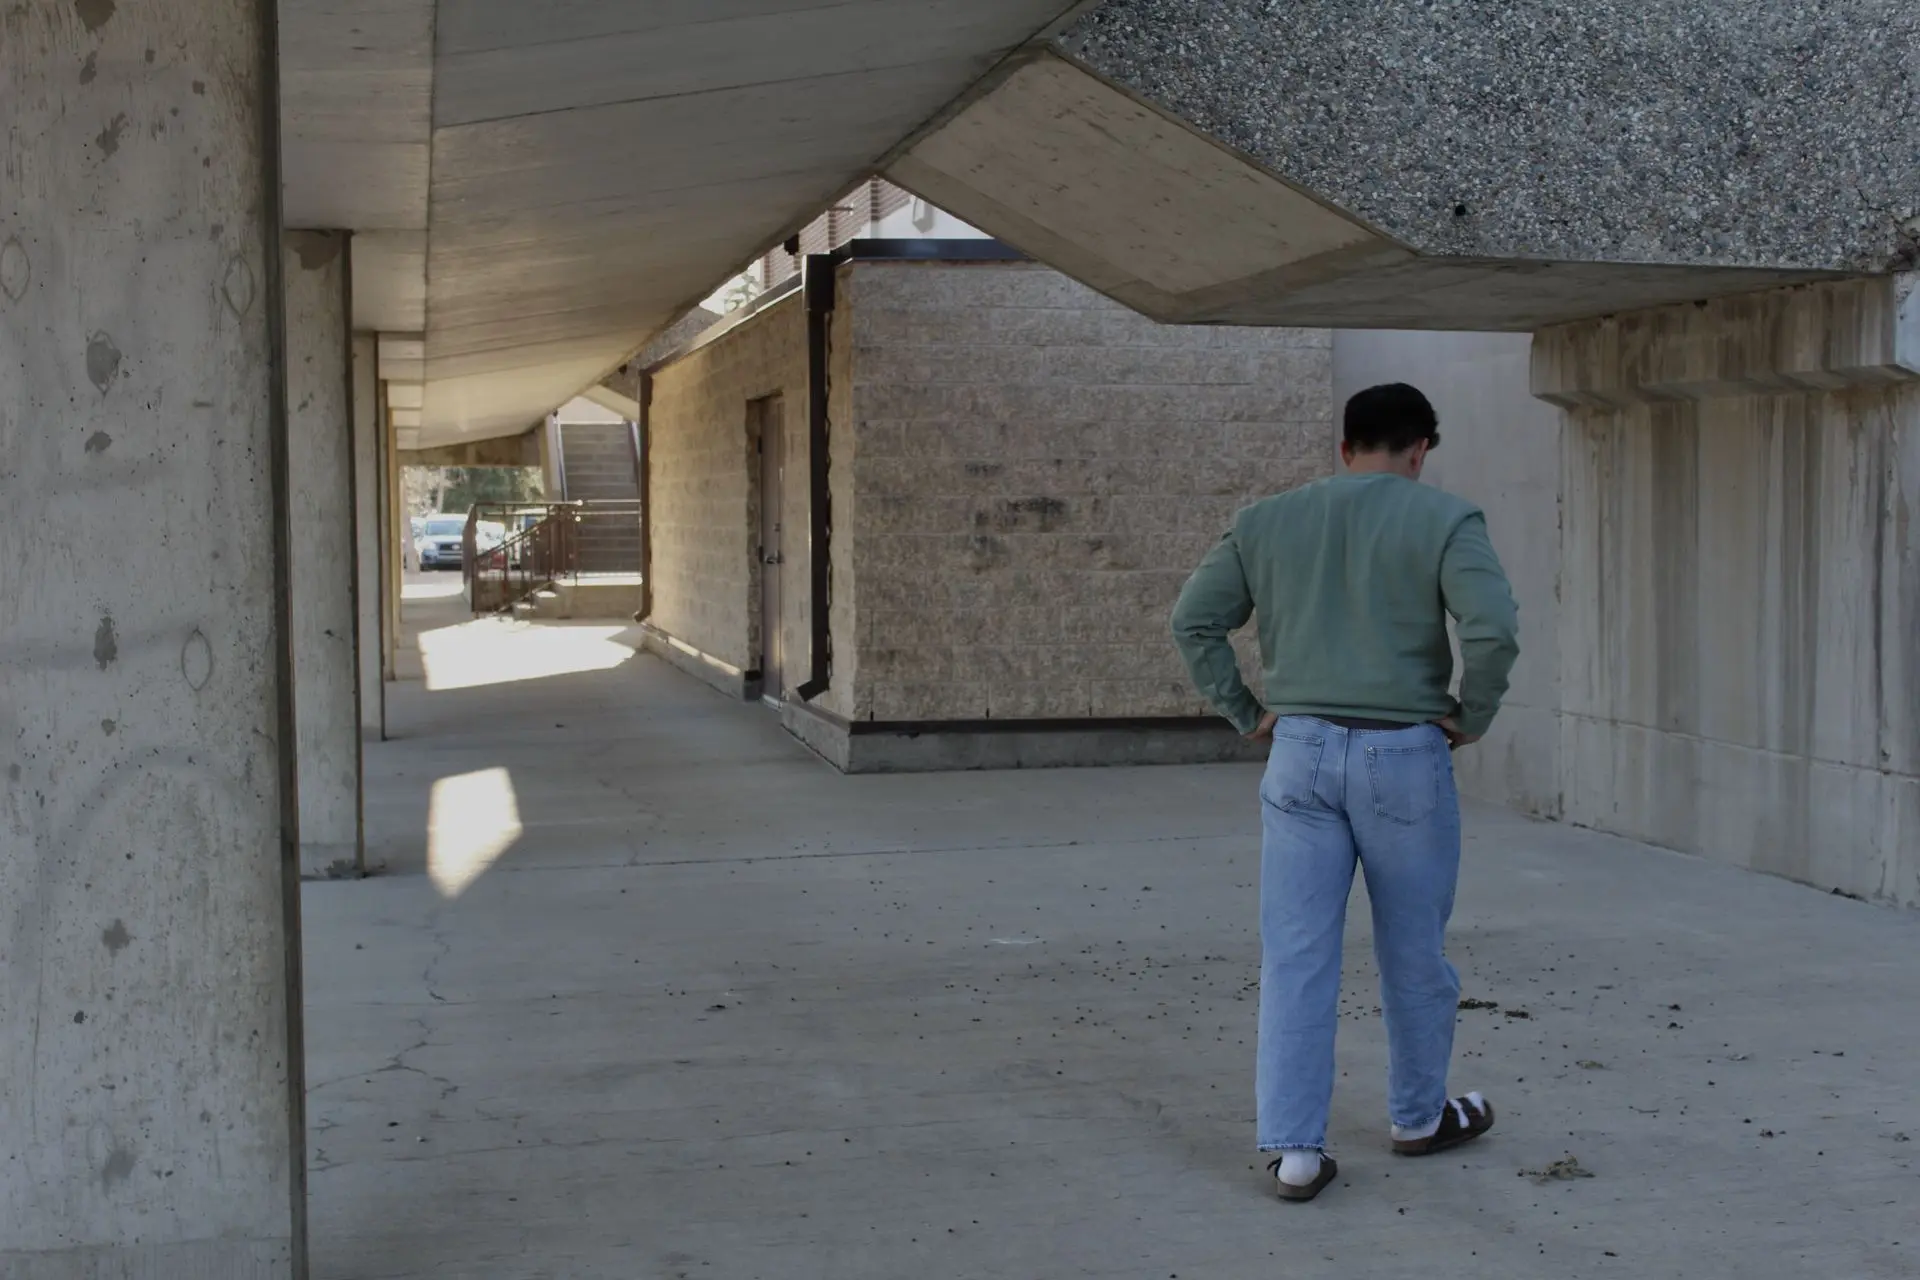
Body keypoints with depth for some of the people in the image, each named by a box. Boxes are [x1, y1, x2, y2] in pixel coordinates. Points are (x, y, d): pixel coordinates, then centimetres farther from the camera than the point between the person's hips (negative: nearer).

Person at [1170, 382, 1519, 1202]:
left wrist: (1246, 713, 10)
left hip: (1299, 752, 3)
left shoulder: (1267, 521, 8)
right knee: (1413, 953, 14)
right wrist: (1471, 717, -3)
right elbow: (1494, 628, -17)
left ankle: (1293, 1149, 3)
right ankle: (1419, 1117, 32)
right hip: (1403, 757, -2)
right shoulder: (1442, 519, -4)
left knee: (1295, 958, 4)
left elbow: (1193, 620, 7)